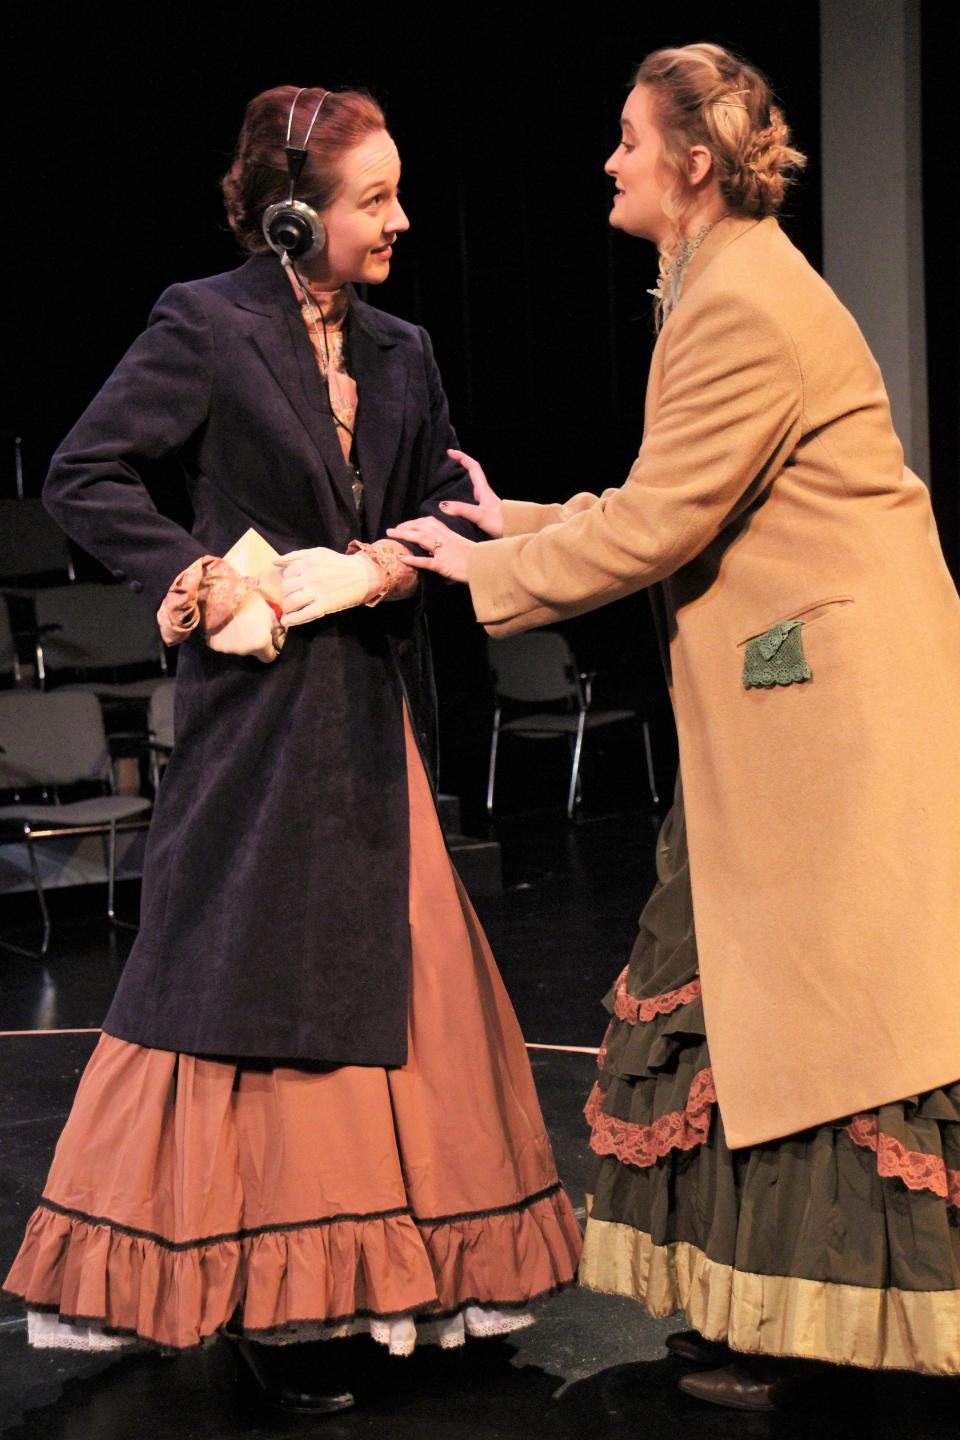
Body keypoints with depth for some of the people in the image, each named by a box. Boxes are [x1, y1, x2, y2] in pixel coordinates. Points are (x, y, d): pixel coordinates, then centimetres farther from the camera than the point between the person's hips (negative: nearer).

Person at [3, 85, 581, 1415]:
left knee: (391, 972, 9)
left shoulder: (399, 354, 11)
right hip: (261, 713, -6)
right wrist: (206, 581, -17)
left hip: (374, 707, 7)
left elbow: (444, 503, 7)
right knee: (256, 978, -1)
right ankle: (258, 1295, 9)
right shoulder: (205, 328, -7)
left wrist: (378, 567, -13)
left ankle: (377, 1265, 21)